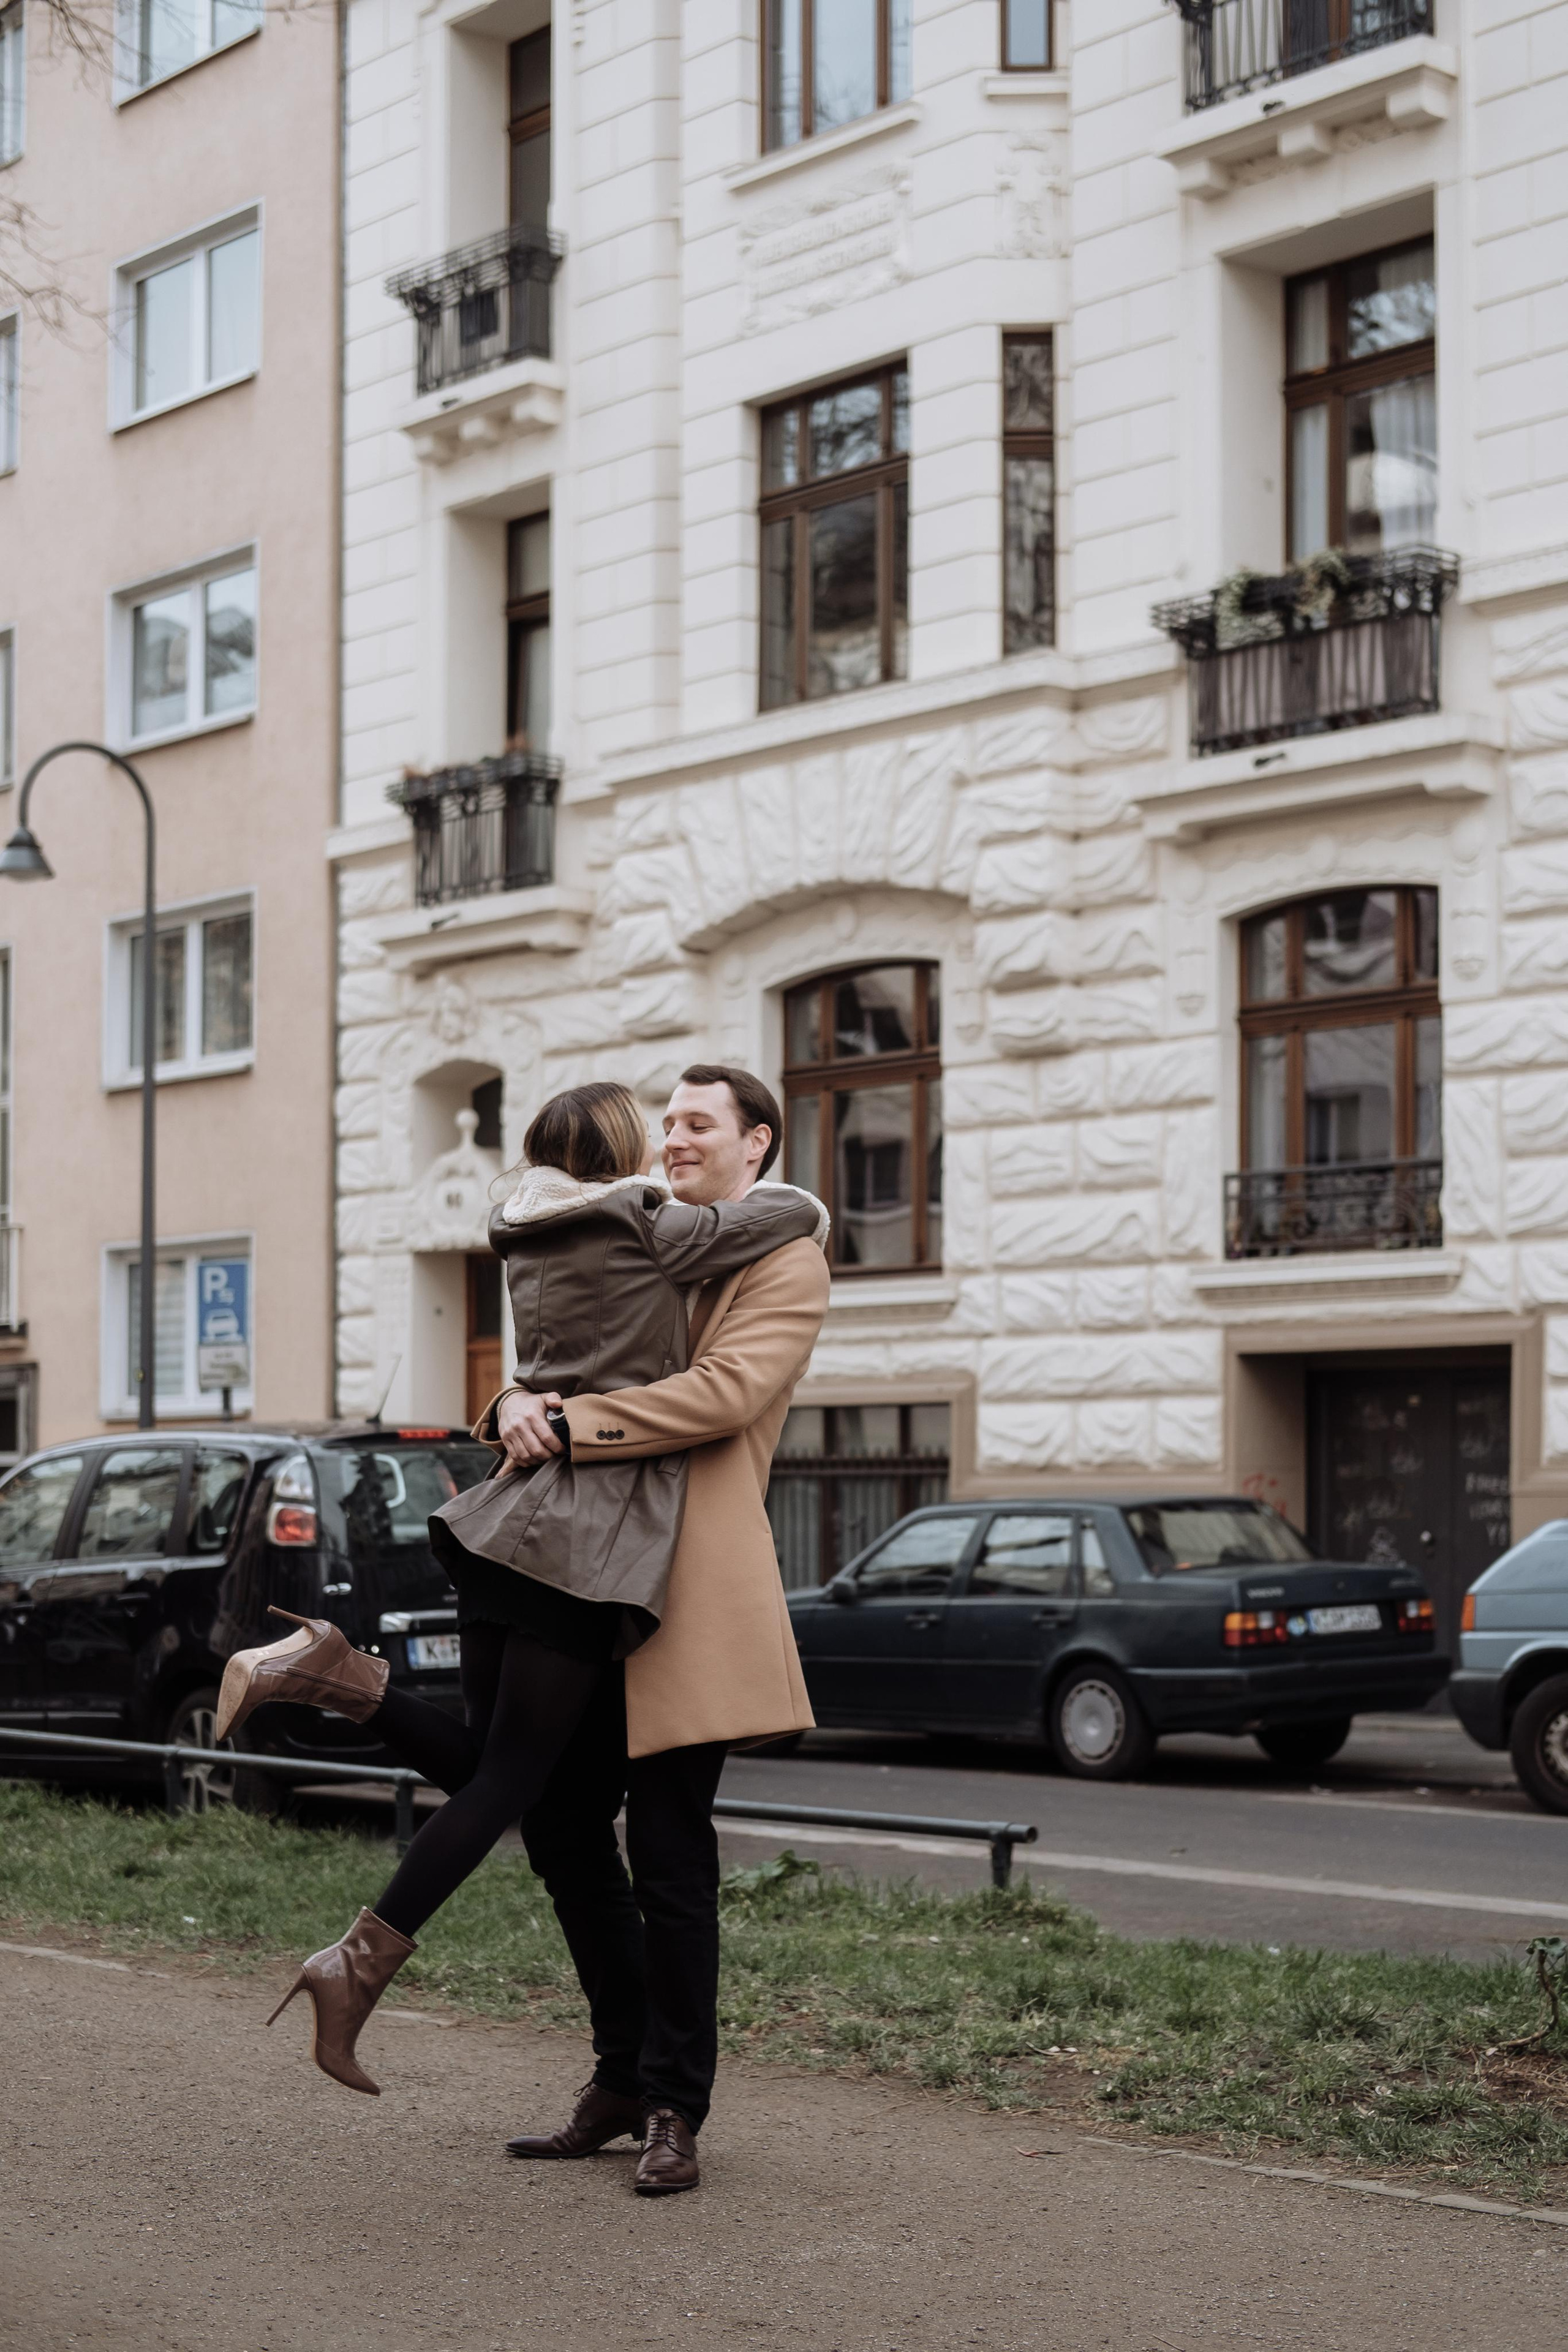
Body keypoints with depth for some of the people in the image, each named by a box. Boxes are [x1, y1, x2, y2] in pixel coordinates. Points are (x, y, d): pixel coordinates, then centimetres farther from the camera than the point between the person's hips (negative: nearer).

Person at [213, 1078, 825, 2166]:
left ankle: (329, 1669, -6)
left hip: (516, 1511, 7)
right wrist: (792, 1214, 25)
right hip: (592, 1537, -7)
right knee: (506, 1780, -5)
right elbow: (803, 1213, 3)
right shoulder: (650, 1232, -4)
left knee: (484, 1763, 14)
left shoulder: (531, 1246, 15)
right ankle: (359, 1965, -11)